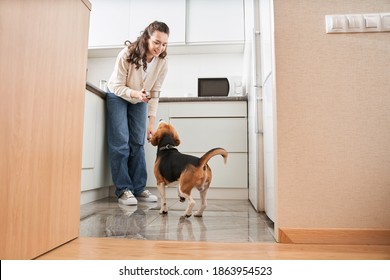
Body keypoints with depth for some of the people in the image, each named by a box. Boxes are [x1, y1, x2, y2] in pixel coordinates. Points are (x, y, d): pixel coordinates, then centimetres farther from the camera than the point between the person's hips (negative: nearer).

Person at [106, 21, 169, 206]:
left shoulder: (162, 63, -18)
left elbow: (155, 94, -14)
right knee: (120, 143, -11)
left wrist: (151, 122, -18)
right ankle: (123, 190, -6)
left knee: (138, 144, -1)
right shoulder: (127, 54, -28)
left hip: (139, 101, 3)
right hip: (118, 97, -3)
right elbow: (117, 87, -23)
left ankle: (139, 189, 4)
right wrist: (135, 93, -43)